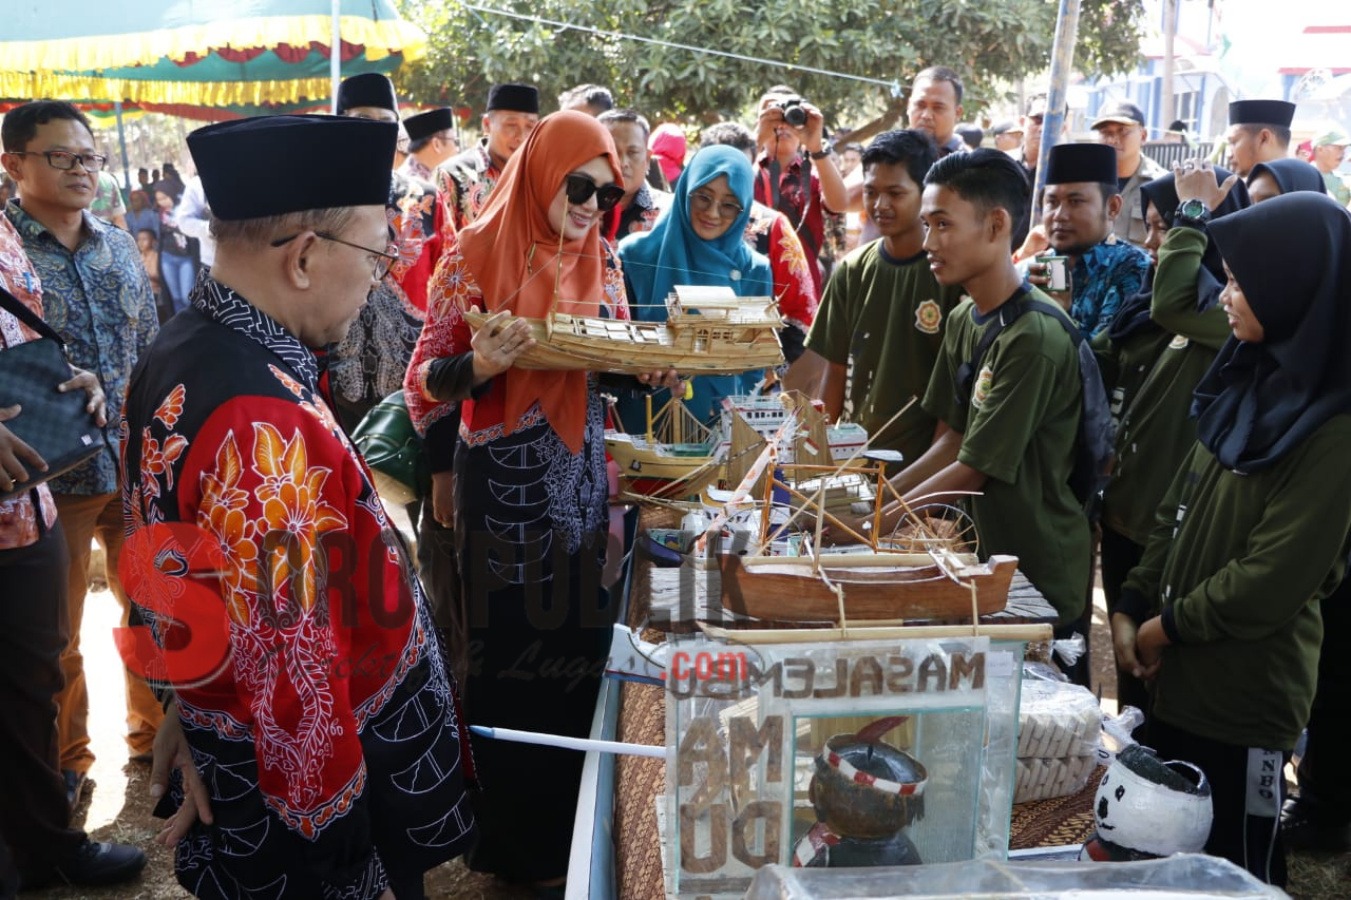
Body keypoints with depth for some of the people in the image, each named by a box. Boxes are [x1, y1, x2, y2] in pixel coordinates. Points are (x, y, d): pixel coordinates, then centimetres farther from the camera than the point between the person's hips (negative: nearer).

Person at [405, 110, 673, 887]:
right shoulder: (476, 254, -10)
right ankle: (517, 841, 24)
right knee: (510, 647, 5)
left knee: (580, 639, 12)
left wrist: (649, 366, -7)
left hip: (581, 473, 5)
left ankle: (573, 825, 32)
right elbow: (427, 373, -10)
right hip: (505, 476, -5)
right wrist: (479, 365, -30)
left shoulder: (601, 261, 6)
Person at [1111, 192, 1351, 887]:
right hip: (1180, 677, 8)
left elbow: (1272, 579, -21)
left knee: (1235, 868, 10)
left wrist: (1169, 625, -11)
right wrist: (1130, 608, 1)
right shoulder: (1248, 385, 7)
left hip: (1244, 698, -7)